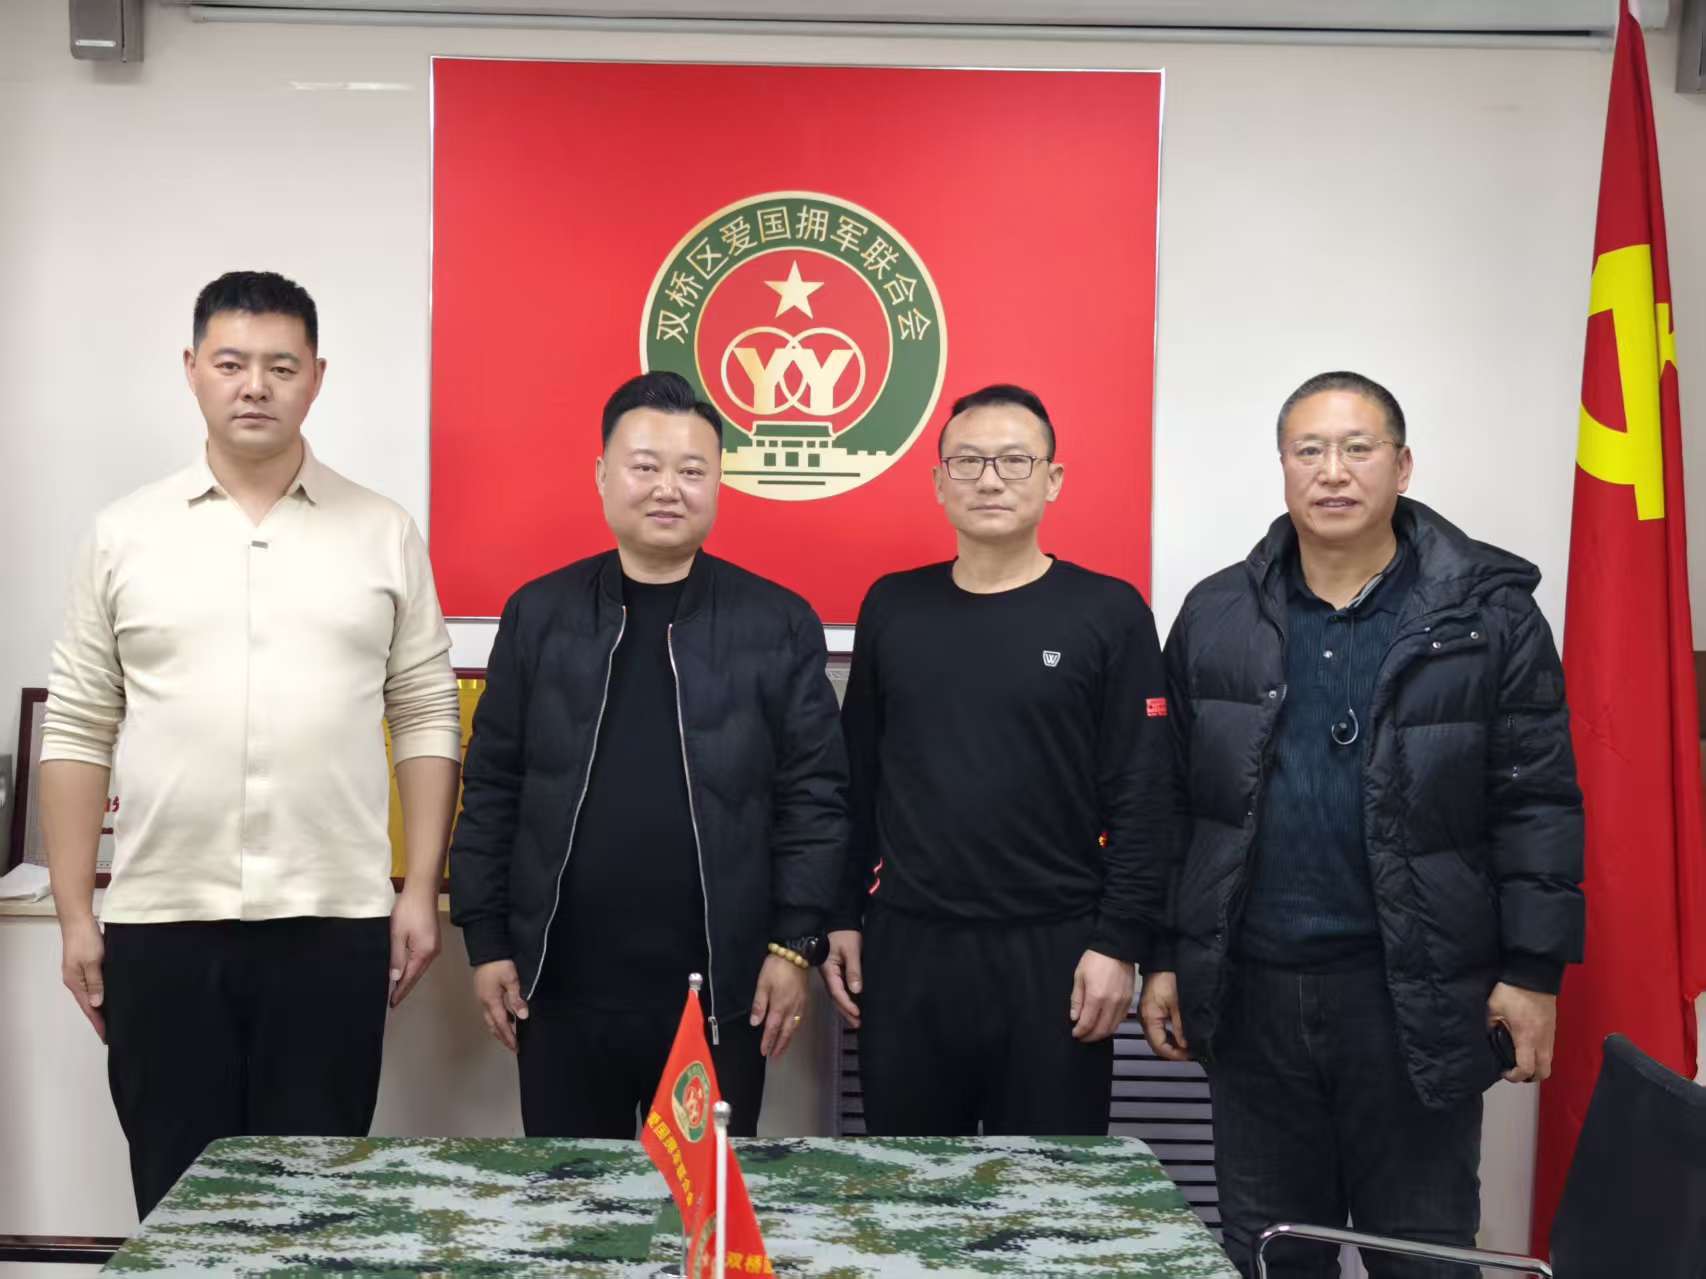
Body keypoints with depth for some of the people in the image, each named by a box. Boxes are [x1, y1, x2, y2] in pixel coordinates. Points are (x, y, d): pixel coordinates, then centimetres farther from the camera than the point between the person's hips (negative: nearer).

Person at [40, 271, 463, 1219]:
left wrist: (423, 892, -2)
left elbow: (427, 720, 4)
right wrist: (75, 913, 2)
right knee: (177, 1195, 10)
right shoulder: (125, 535, 5)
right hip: (160, 922, 1)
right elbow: (78, 732, 6)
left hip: (333, 922, -1)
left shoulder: (386, 535, 4)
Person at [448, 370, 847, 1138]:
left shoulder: (778, 624, 0)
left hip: (720, 990, -1)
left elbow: (813, 796, -1)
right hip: (561, 984, 2)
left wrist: (795, 943, -6)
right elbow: (491, 790, 6)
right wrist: (485, 939, 2)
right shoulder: (538, 614, 4)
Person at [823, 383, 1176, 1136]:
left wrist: (1120, 941, -10)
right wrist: (842, 917, 8)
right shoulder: (891, 607, 7)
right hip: (904, 945, 3)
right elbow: (857, 776, 11)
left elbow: (1141, 797, -5)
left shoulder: (1108, 613, -3)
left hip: (1054, 949, -3)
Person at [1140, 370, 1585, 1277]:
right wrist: (1166, 958, 6)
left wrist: (1533, 969, -7)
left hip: (1417, 993, -2)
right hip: (1252, 990, 3)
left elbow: (1537, 802, -3)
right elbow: (1173, 802, 7)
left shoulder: (1487, 613, -3)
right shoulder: (1216, 617, 5)